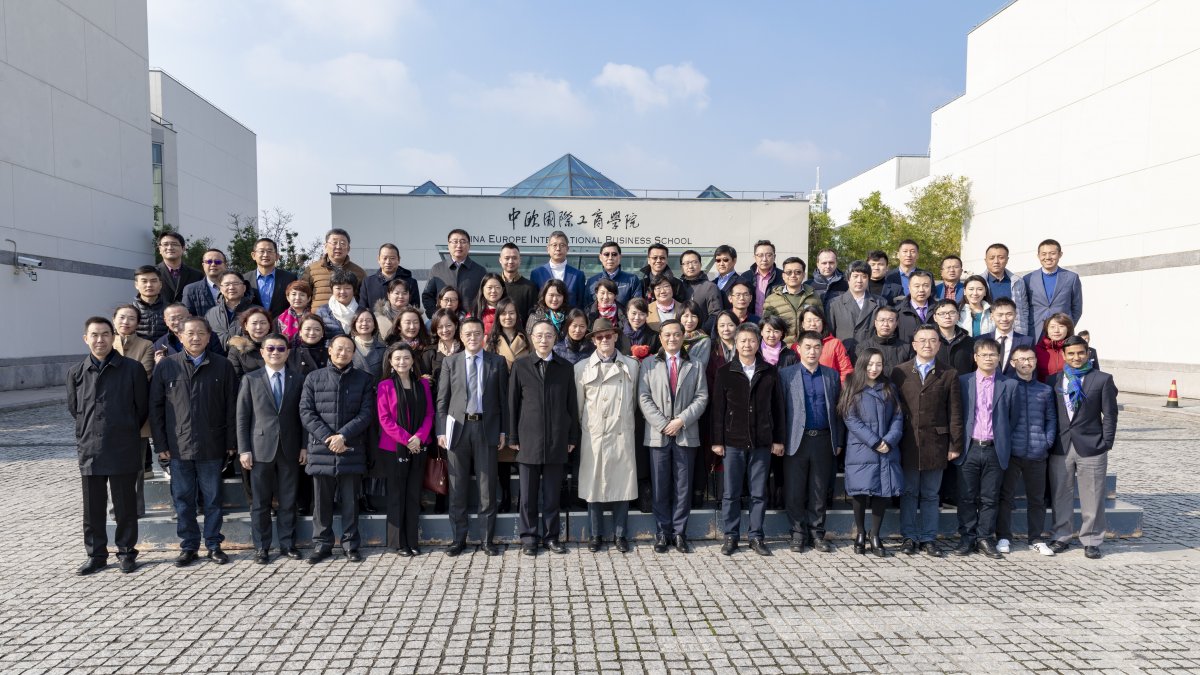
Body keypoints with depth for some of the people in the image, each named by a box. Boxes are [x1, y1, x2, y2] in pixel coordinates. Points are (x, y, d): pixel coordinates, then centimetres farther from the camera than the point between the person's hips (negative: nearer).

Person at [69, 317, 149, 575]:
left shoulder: (132, 369, -4)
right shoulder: (76, 373, 4)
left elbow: (142, 407, 3)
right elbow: (74, 408, 15)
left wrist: (126, 434, 8)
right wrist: (88, 435, 12)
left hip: (124, 450, -2)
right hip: (89, 449, 2)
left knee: (125, 505, 6)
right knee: (93, 507, 9)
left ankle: (127, 553, 19)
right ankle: (96, 555, 22)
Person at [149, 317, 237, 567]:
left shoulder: (222, 366, 1)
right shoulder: (166, 366, 2)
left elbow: (231, 406, 2)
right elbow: (155, 407, 4)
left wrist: (231, 442, -1)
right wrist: (160, 444, 0)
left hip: (212, 446, 0)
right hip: (179, 446, 1)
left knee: (212, 499, 8)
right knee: (183, 499, 8)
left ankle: (213, 545, 19)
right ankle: (188, 546, 20)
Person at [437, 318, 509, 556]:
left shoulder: (497, 362, 5)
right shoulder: (450, 362, 7)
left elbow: (503, 398, 4)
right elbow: (442, 399, 5)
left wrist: (504, 431, 0)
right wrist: (441, 430, -3)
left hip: (487, 427, -1)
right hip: (458, 427, 1)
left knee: (487, 486, 4)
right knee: (457, 486, 6)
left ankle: (488, 539, 12)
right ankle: (459, 538, 16)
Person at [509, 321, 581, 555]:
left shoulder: (566, 367, 7)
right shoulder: (520, 366, 4)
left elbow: (572, 404, 8)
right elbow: (513, 403, 4)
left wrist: (573, 437, 5)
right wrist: (513, 437, 1)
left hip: (557, 440, 1)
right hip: (528, 440, -1)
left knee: (552, 494, 7)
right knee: (528, 494, 5)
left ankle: (551, 536, 19)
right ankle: (529, 538, 16)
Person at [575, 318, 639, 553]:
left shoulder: (631, 366, 6)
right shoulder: (582, 368, 3)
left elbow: (634, 400, 12)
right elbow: (577, 405, 7)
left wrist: (627, 422, 12)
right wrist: (578, 430, 8)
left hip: (622, 436, 1)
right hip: (593, 437, -1)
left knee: (622, 485, 5)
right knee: (594, 486, 5)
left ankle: (620, 535, 18)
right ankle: (595, 535, 17)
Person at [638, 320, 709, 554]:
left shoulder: (695, 366, 10)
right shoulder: (649, 364, 8)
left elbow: (701, 398, 3)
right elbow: (644, 398, 0)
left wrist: (681, 420, -10)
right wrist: (663, 424, -10)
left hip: (686, 434, 1)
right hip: (657, 435, 0)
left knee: (683, 486, 4)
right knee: (660, 487, 3)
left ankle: (679, 532, 13)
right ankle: (662, 533, 13)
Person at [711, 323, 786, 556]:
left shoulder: (770, 373, 5)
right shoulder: (725, 373, 2)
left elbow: (778, 407, 8)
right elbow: (718, 409, 1)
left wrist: (778, 439, 5)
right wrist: (717, 441, -2)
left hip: (762, 442, 1)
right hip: (733, 441, -1)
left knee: (759, 493, 7)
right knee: (731, 493, 5)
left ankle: (756, 537, 18)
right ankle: (731, 536, 15)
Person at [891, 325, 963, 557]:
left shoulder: (949, 374, 5)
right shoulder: (899, 372, 5)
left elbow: (955, 413, 3)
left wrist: (955, 445, -1)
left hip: (935, 444, 0)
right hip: (908, 444, 0)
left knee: (930, 495, 8)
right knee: (908, 493, 7)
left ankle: (929, 538, 17)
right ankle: (909, 537, 16)